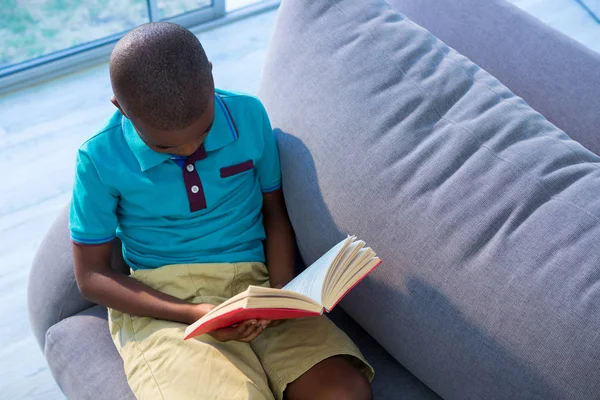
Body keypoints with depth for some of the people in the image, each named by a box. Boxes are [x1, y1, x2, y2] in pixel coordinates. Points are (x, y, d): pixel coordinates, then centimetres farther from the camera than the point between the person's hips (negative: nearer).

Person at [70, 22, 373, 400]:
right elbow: (92, 275, 0)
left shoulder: (249, 115, -1)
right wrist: (190, 313, -15)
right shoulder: (101, 159, -8)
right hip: (161, 302, -2)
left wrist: (282, 294, -7)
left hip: (256, 282, 3)